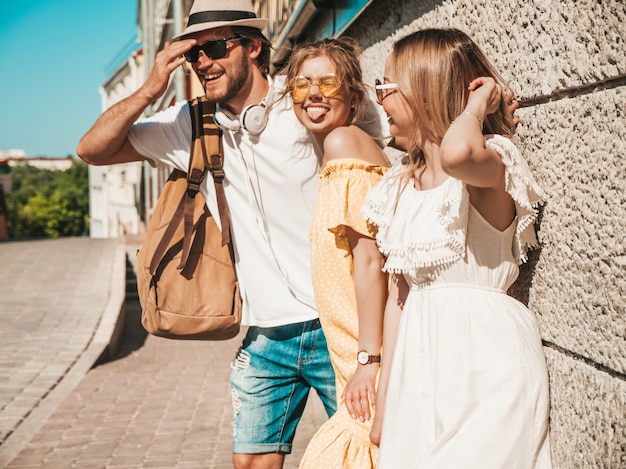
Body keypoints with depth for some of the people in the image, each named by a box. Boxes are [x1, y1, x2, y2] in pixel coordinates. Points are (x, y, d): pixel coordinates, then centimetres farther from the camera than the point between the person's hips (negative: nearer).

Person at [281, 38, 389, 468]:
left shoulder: (343, 142, -10)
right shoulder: (353, 148, 18)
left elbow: (369, 257, -17)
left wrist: (369, 359, -19)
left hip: (375, 358, -9)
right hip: (359, 354, 9)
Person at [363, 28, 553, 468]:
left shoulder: (490, 165, -11)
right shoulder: (402, 187, 10)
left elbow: (457, 152, -38)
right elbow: (399, 293, 12)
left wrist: (478, 102, -16)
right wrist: (385, 395, 11)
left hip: (485, 354, -6)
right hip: (420, 362, 7)